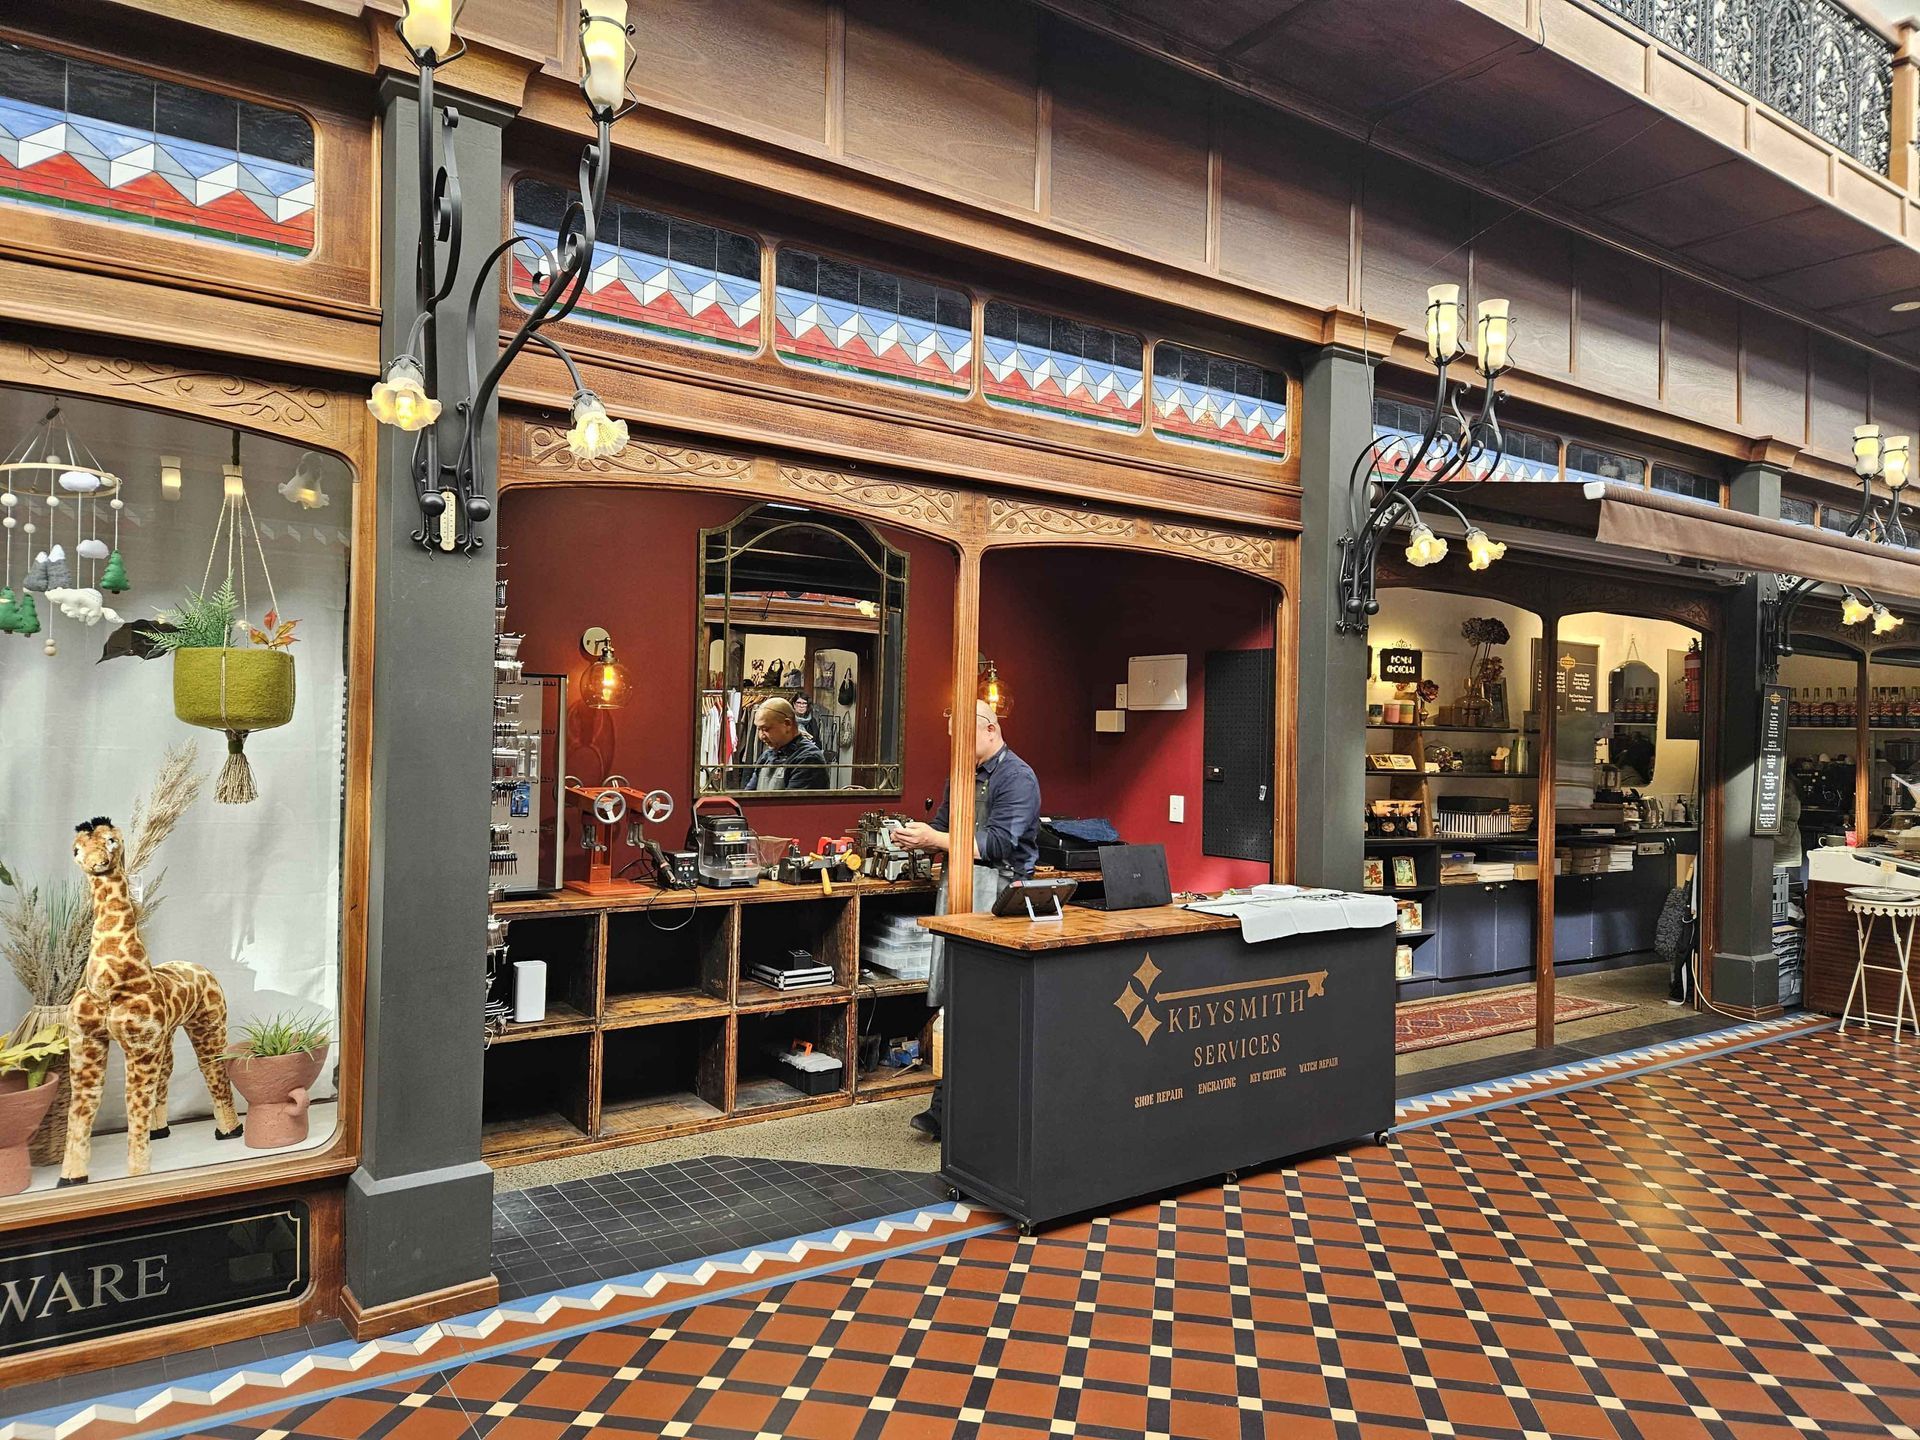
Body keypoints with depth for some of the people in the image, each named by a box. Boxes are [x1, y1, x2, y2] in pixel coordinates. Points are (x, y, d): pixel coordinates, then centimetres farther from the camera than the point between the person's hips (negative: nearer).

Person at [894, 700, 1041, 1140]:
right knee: (952, 999, 6)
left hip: (995, 892, -8)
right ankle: (946, 1109, 10)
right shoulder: (965, 775, 20)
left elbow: (997, 844, -15)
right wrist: (919, 838, 0)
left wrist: (935, 839, -16)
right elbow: (943, 830, 23)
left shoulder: (1017, 777, -6)